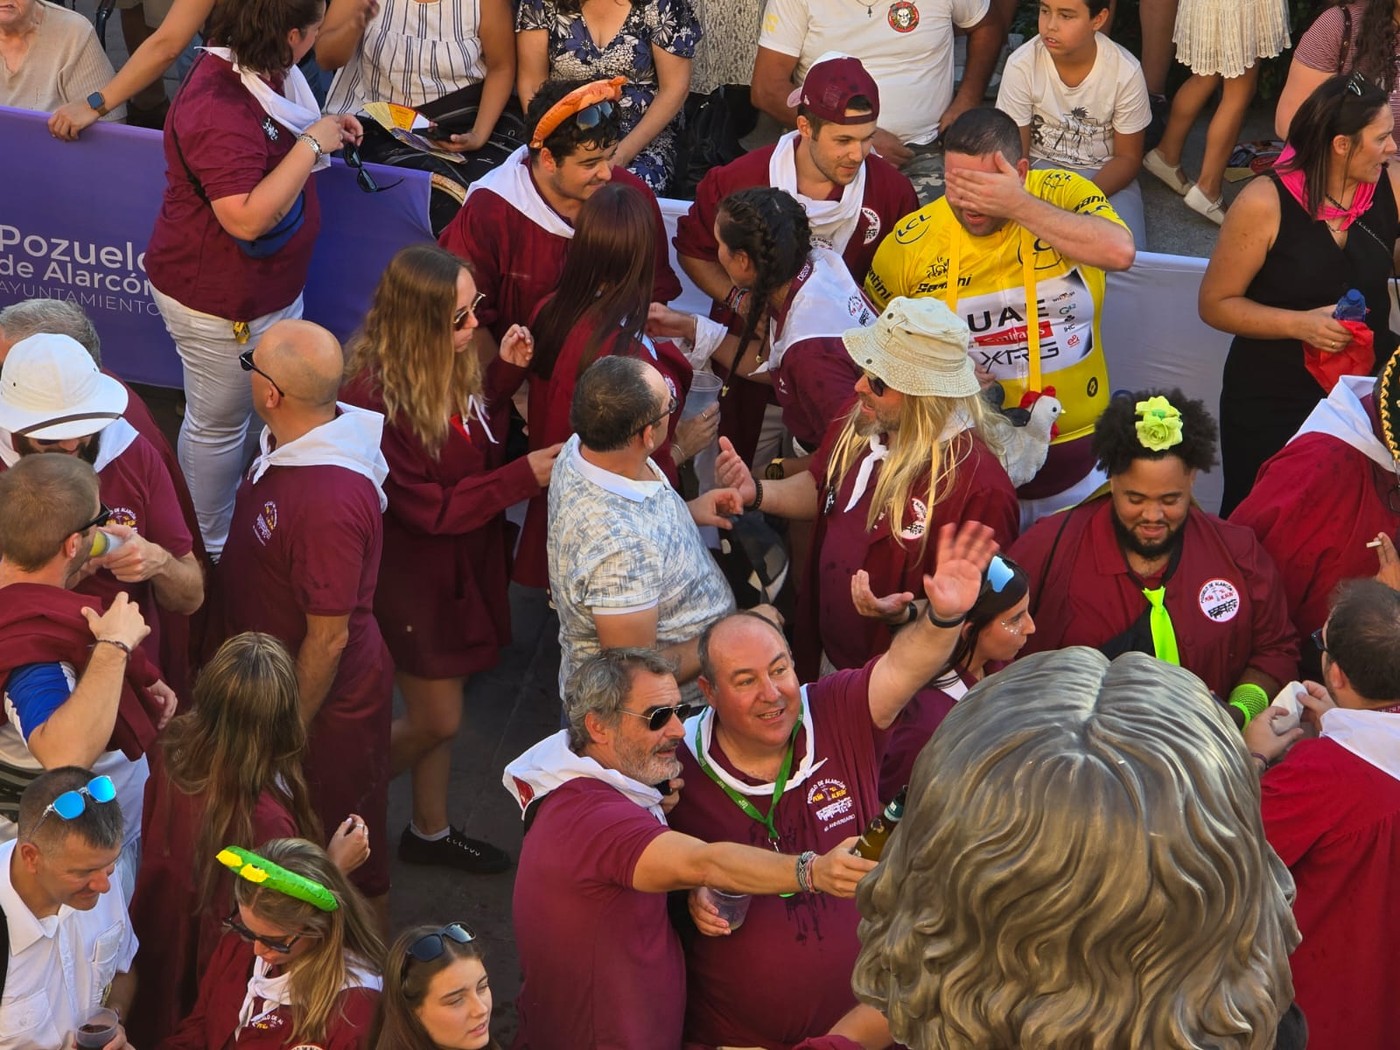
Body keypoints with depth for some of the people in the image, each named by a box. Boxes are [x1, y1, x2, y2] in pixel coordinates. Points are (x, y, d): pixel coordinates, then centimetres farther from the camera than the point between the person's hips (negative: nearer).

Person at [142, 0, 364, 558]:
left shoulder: (254, 73, 0)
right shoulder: (219, 111, -32)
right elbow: (247, 218, -36)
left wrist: (323, 130, 3)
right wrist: (311, 145, -29)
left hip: (268, 284, 10)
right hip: (220, 301, -10)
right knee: (218, 424, 9)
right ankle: (210, 554, 27)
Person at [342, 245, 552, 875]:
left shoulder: (455, 365, -9)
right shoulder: (377, 398, -32)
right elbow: (429, 510, -26)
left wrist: (505, 374, -7)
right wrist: (523, 478, -26)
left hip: (465, 562, 7)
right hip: (413, 577, -7)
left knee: (440, 713, 22)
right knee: (435, 722, 7)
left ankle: (430, 831, 42)